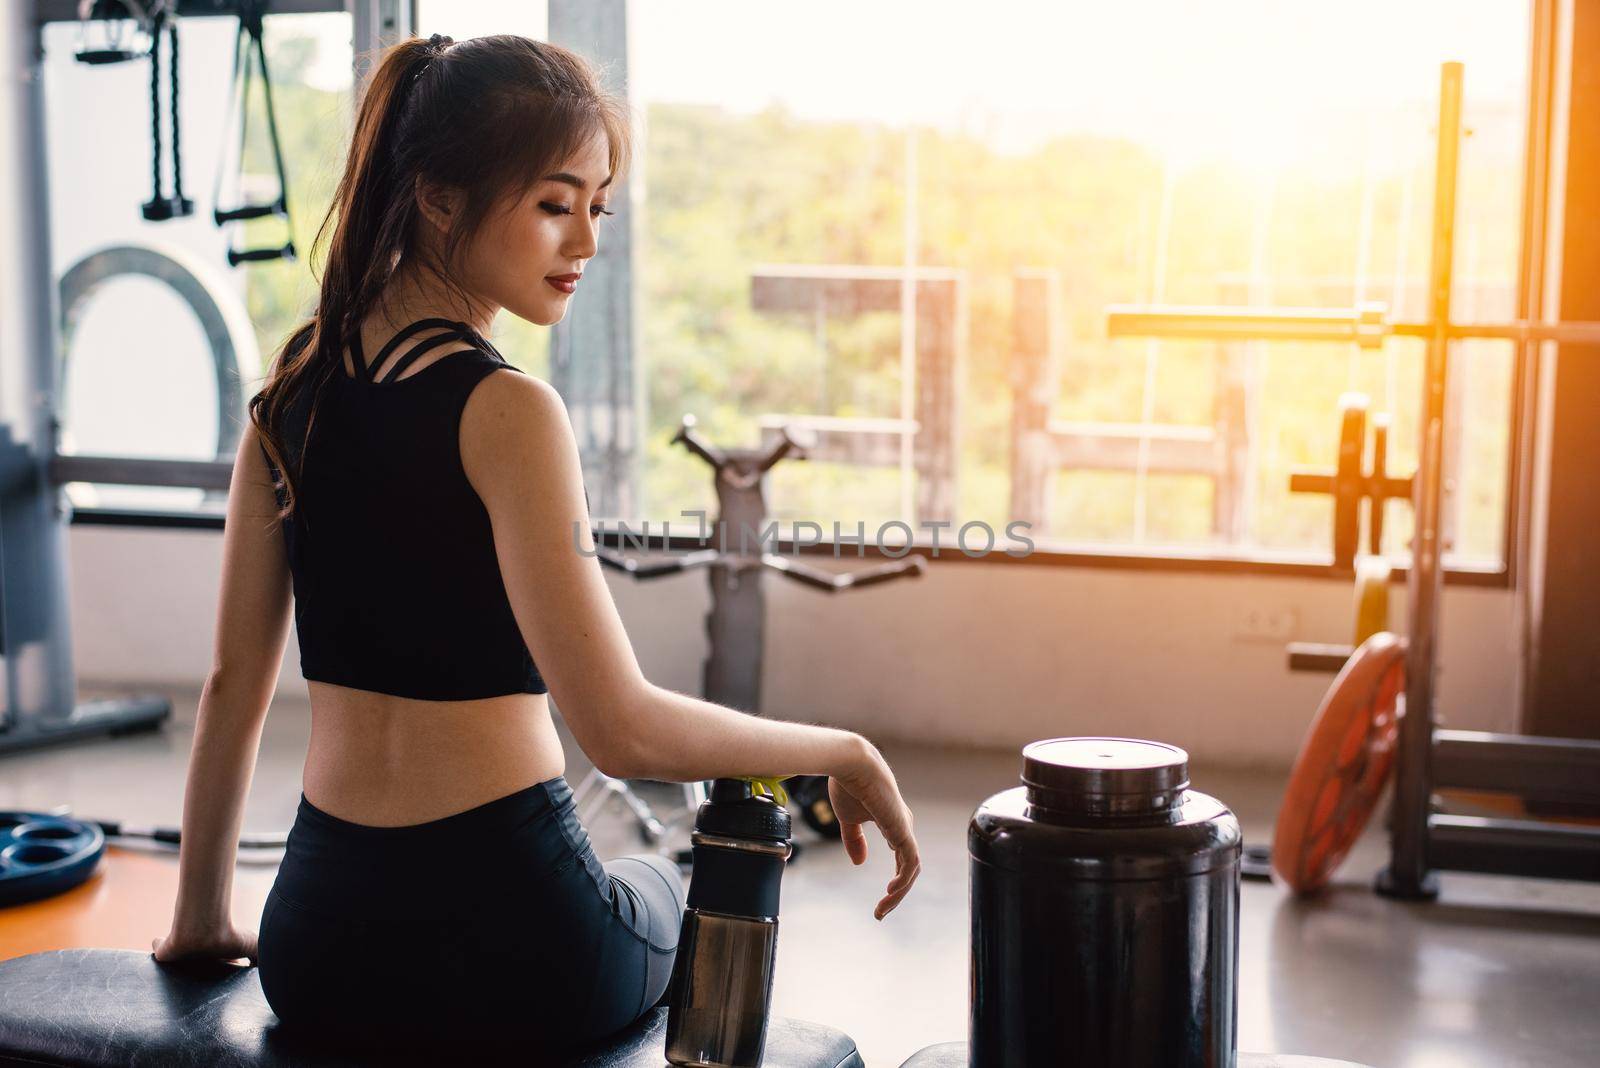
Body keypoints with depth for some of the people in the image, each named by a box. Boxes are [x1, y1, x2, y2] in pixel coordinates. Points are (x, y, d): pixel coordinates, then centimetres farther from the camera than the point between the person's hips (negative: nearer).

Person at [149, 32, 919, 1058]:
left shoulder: (294, 384, 3)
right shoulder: (504, 410, -19)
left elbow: (234, 680, 8)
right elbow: (622, 728, -23)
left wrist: (202, 915, 18)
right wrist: (842, 753, -10)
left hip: (318, 939, 6)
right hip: (503, 935, -5)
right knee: (674, 890, 31)